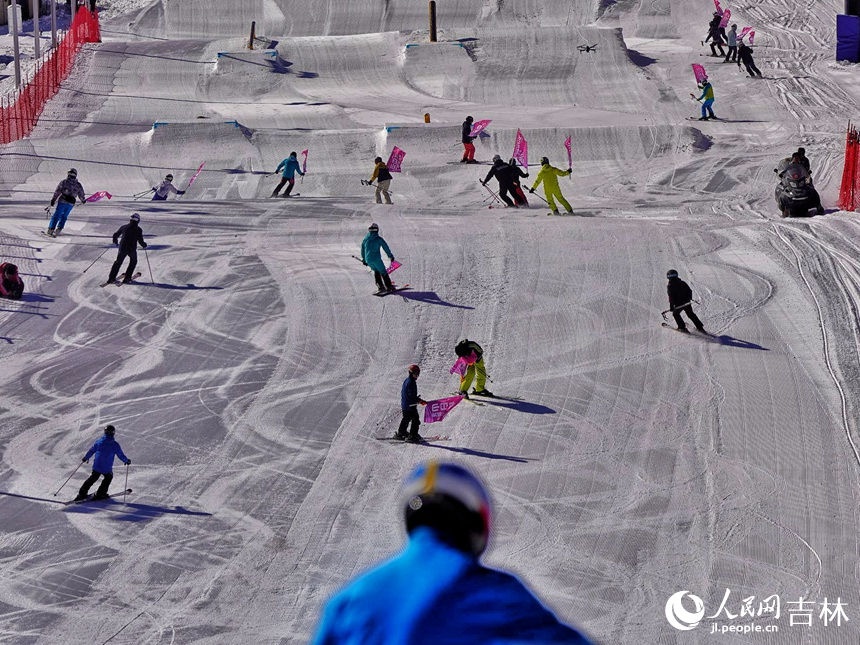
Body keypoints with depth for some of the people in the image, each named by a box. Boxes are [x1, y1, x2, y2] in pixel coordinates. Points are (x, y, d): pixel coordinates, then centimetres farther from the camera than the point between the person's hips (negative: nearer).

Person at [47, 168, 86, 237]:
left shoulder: (64, 182, -1)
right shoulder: (78, 185, 6)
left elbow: (57, 192, -2)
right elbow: (81, 195, 15)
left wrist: (53, 200, 4)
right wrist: (83, 200, 36)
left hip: (63, 201, -2)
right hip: (71, 203, 2)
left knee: (56, 215, 3)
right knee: (64, 216, 18)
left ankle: (51, 229, -2)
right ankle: (58, 229, 10)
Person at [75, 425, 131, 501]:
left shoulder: (99, 442, 2)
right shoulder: (115, 444, -7)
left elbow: (91, 451, 13)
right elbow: (121, 455, -1)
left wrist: (86, 458, 30)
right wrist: (127, 461, 18)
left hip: (96, 466, 3)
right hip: (106, 469, -3)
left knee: (93, 478, 23)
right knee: (108, 477, 26)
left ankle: (82, 493, 19)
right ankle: (100, 494, 22)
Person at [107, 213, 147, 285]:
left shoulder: (124, 227, 4)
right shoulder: (138, 229, -6)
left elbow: (115, 235, 13)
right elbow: (140, 241, -7)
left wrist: (115, 241, 35)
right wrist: (144, 245, 16)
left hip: (122, 248, 2)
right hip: (132, 249, -2)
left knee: (118, 262, 18)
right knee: (133, 262, 22)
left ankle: (111, 278, 11)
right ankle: (127, 278, 16)